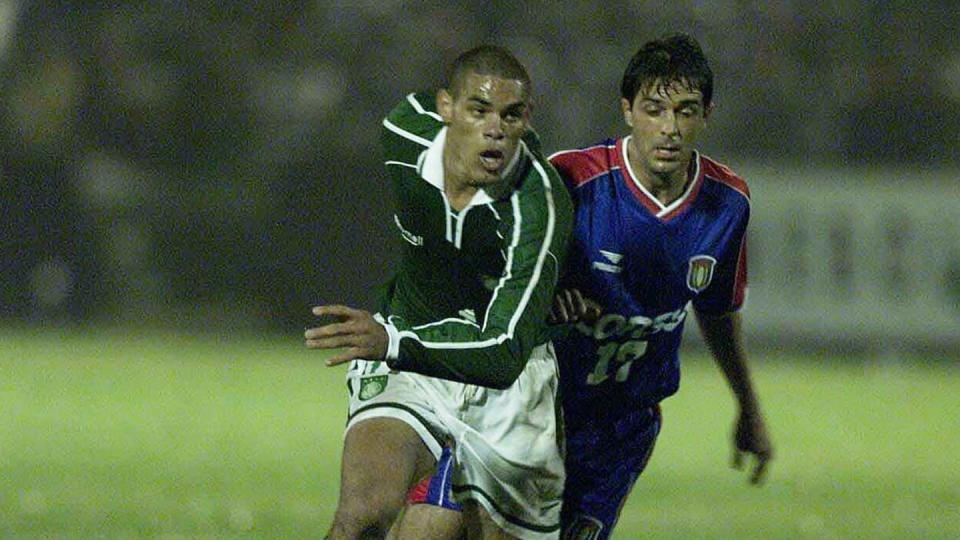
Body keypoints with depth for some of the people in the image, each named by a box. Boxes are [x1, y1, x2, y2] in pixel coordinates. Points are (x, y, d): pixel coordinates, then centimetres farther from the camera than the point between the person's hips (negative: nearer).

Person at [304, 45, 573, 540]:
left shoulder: (539, 204, -29)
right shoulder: (406, 132, -13)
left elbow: (505, 355, -36)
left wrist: (393, 343, -51)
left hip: (507, 375, -2)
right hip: (403, 363, 2)